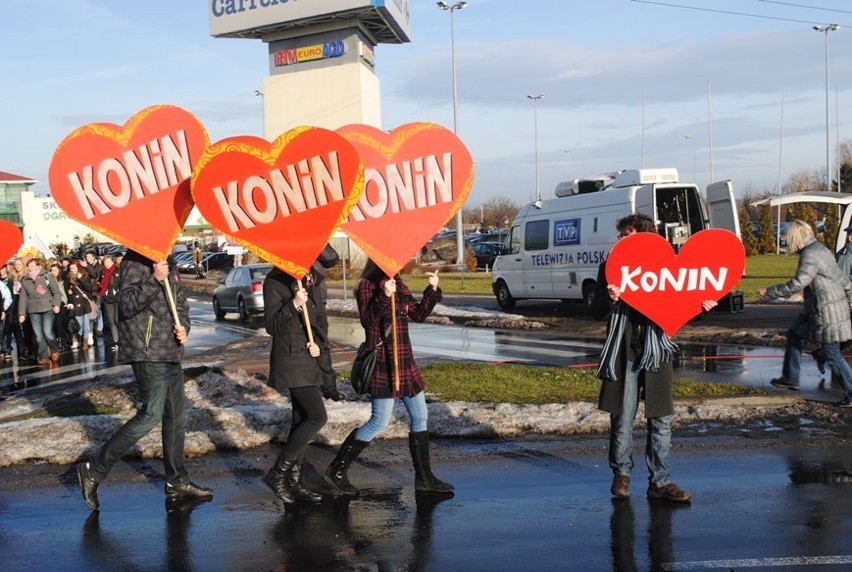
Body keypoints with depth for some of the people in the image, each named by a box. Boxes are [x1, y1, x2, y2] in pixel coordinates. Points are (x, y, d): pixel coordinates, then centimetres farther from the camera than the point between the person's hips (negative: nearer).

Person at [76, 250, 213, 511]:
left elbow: (181, 301, 22)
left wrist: (183, 325, 3)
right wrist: (155, 280, -30)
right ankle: (93, 470, -4)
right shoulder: (136, 261, -12)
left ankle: (177, 482, 23)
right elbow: (127, 304, -21)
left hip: (170, 352, 9)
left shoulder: (167, 264, 15)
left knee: (177, 416, 12)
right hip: (148, 354, -9)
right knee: (151, 414, -14)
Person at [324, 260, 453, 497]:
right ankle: (337, 470, 6)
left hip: (405, 360, 8)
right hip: (383, 363, -8)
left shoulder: (398, 284, 12)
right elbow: (367, 320, -21)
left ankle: (424, 478, 19)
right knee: (379, 421, -7)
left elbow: (418, 314, 14)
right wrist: (383, 296, -33)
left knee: (420, 417, 10)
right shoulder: (367, 285, -9)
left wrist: (432, 290, 2)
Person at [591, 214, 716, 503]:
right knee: (622, 419, 5)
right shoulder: (611, 268, 3)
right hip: (623, 355, -1)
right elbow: (596, 312, 1)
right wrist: (610, 299, -20)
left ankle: (660, 481, 14)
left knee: (661, 419, 5)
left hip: (656, 354, 1)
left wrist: (700, 307, -6)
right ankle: (621, 474, 23)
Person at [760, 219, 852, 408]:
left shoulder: (810, 255, -19)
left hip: (827, 311, -10)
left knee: (832, 355, -3)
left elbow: (797, 284, -25)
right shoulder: (820, 249, 11)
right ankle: (790, 379, 26)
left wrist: (770, 292, -16)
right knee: (794, 334, 18)